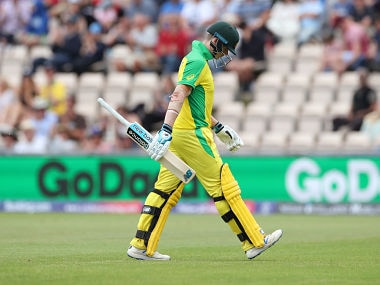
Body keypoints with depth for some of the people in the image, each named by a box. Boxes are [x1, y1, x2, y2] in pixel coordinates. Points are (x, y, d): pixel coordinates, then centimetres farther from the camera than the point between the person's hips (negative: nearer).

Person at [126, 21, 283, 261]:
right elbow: (178, 96, -26)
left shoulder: (193, 59, 19)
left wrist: (219, 128, 27)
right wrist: (165, 132, -36)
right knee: (224, 187, -4)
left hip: (179, 134, 10)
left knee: (166, 191, 8)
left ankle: (141, 246, 6)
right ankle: (255, 242, 0)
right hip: (192, 134, -10)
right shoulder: (198, 62, -12)